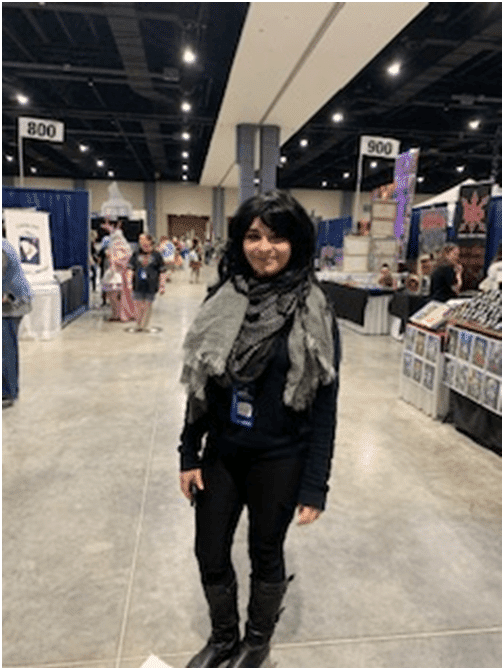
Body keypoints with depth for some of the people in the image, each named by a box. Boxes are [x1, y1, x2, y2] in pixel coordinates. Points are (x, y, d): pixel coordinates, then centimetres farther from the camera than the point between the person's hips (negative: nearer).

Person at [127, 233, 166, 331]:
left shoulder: (156, 255, 1)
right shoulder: (136, 254, 6)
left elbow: (162, 271, 3)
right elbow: (130, 269, 9)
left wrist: (162, 285, 0)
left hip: (151, 285, -2)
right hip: (138, 285, 2)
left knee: (148, 305, 4)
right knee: (138, 304, 5)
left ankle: (144, 326, 13)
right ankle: (138, 325, 20)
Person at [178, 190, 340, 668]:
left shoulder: (314, 311, -12)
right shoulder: (222, 301, -3)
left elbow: (325, 404, -10)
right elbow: (200, 384, 3)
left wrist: (315, 485, -10)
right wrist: (189, 454, 3)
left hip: (279, 460, -3)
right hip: (221, 454, 4)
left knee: (265, 553, 17)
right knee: (210, 554, 16)